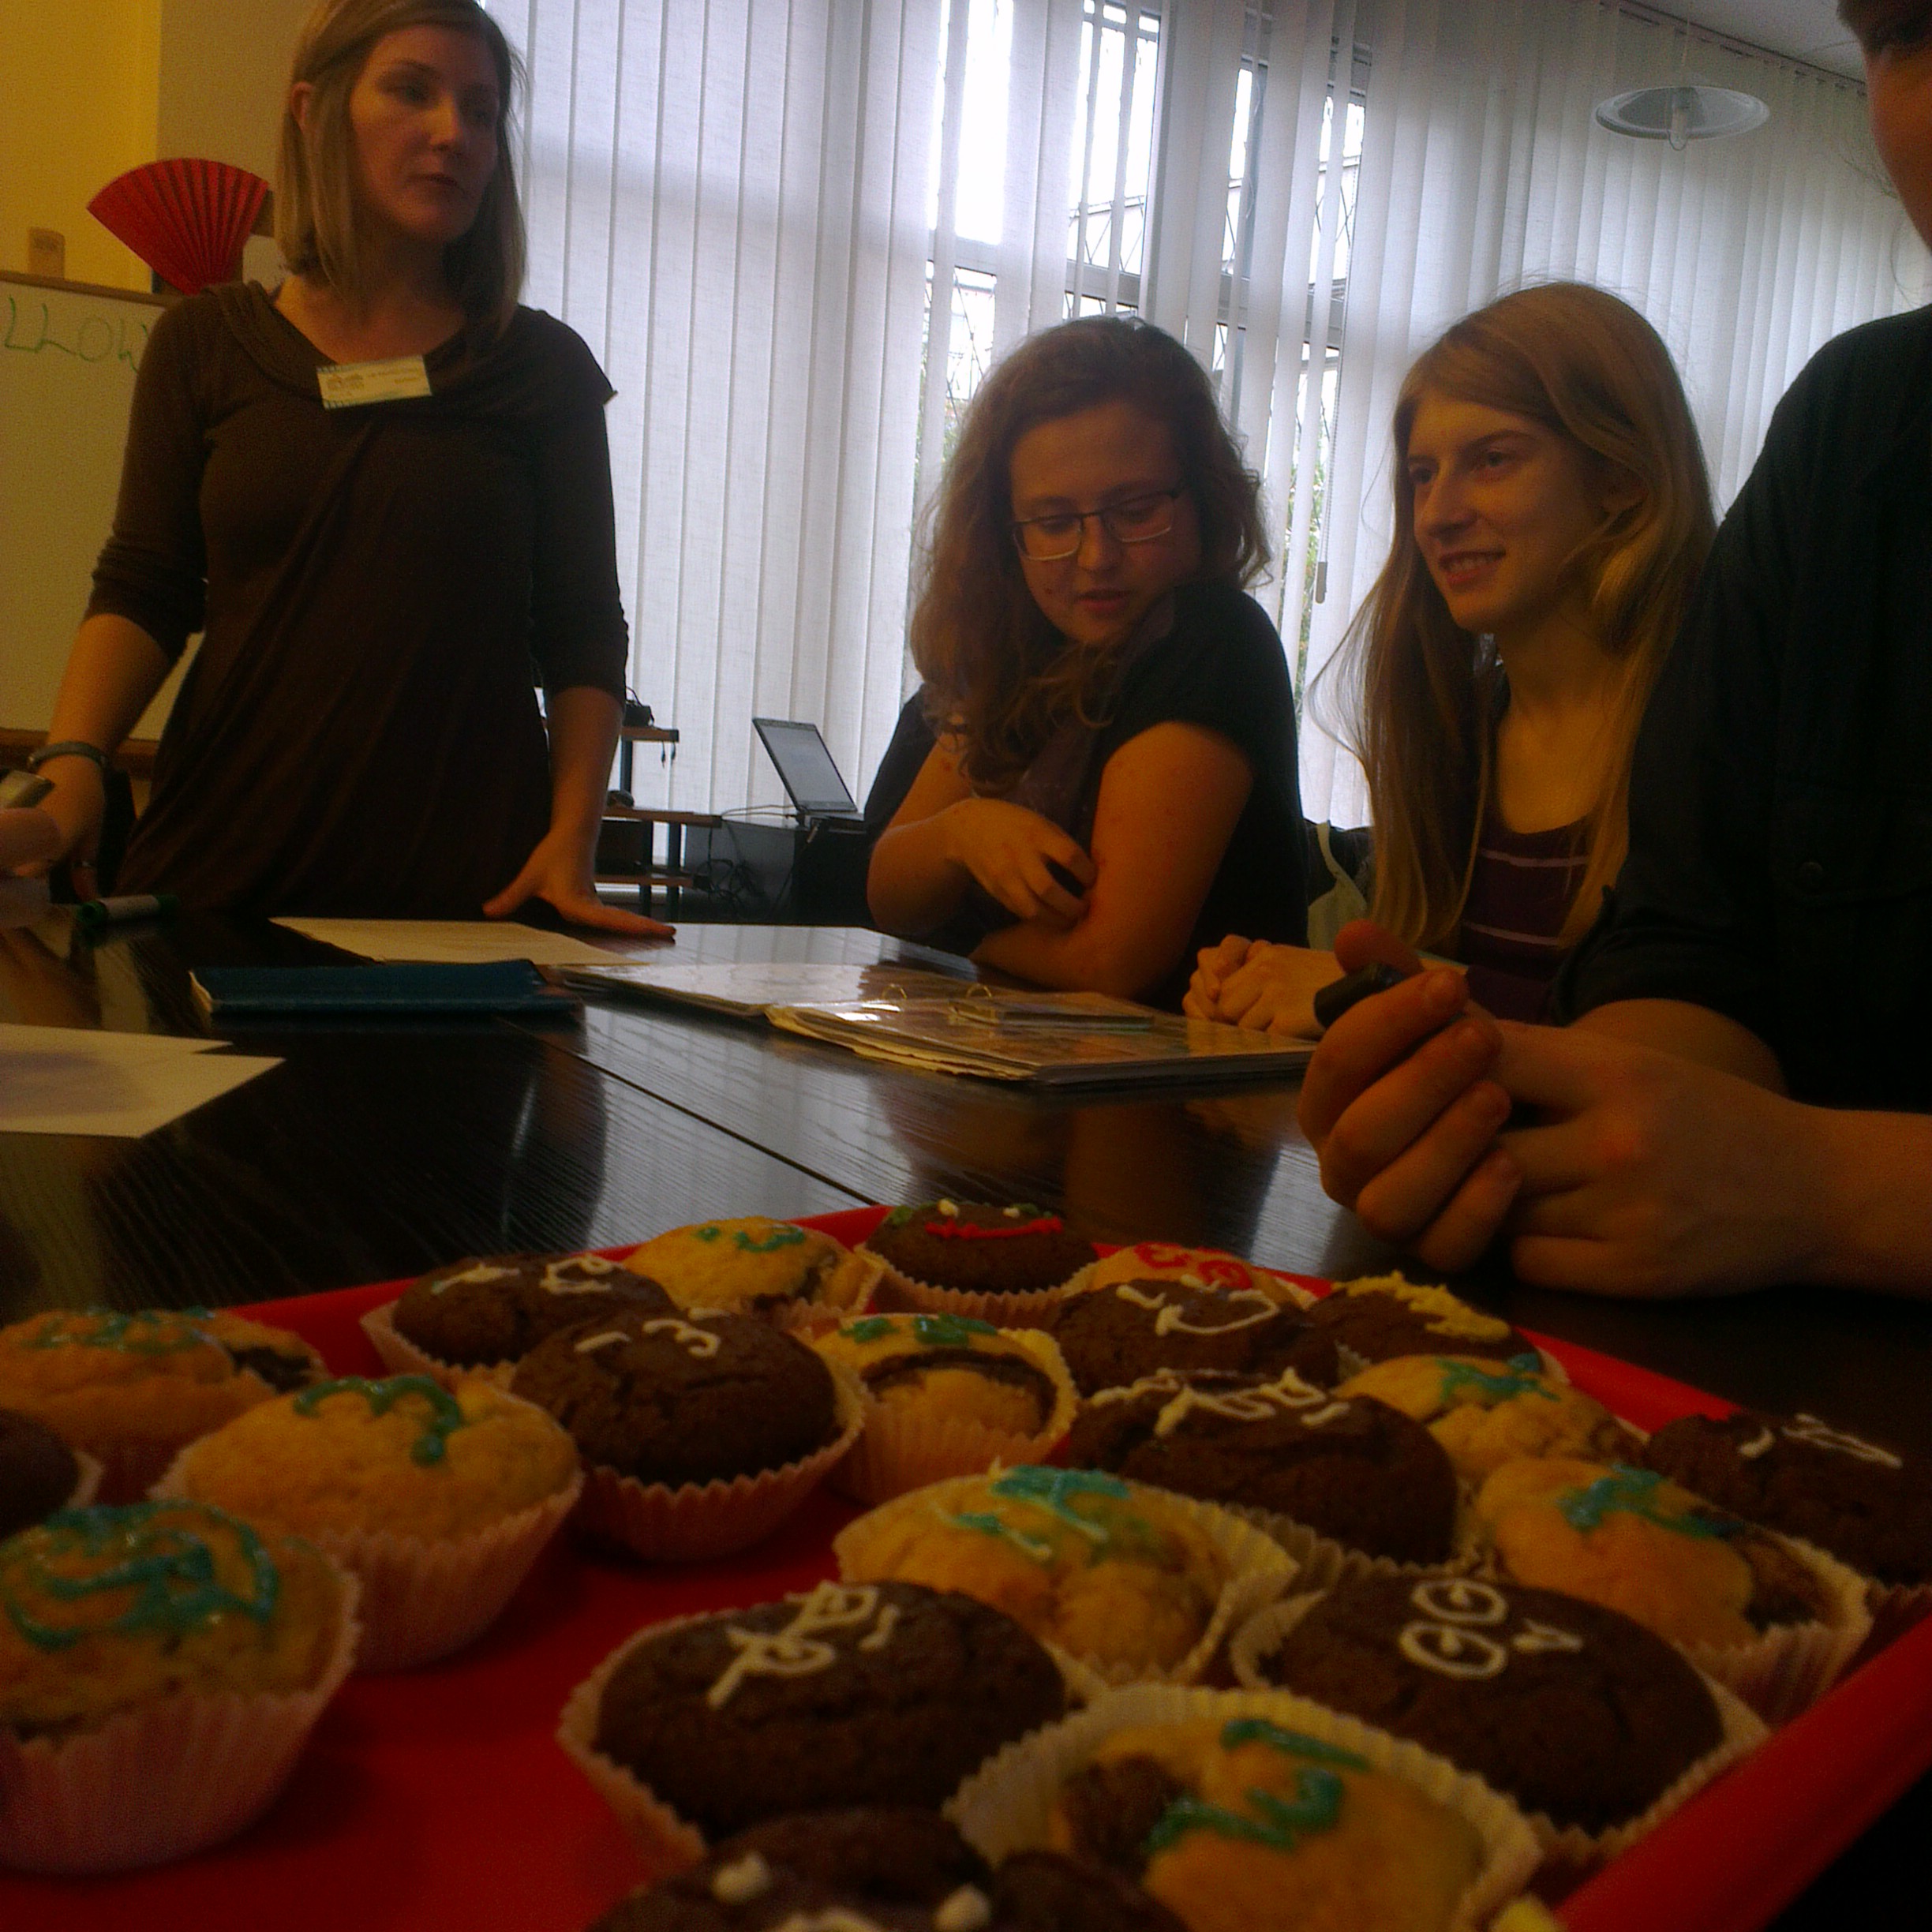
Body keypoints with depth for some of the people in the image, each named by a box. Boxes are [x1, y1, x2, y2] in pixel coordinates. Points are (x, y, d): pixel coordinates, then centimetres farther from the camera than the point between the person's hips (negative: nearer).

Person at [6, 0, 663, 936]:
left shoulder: (541, 367, 6)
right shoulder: (204, 347, 8)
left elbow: (582, 633, 3)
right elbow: (142, 591, 4)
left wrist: (571, 839, -10)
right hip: (222, 851, 1)